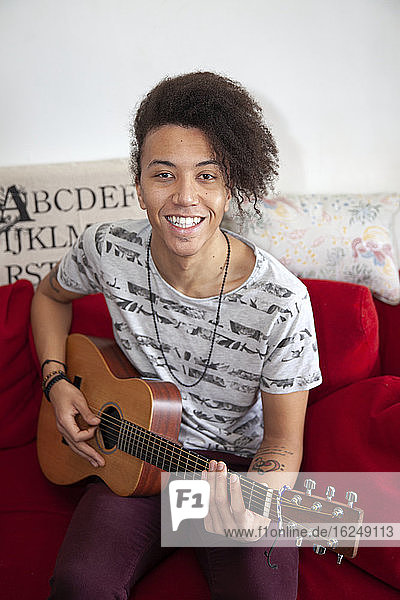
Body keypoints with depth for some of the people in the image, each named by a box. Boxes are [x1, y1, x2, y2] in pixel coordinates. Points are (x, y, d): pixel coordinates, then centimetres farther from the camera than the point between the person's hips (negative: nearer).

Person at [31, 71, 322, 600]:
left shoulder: (282, 303, -22)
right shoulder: (108, 250, -13)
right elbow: (52, 293, 12)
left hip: (238, 461, -1)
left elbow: (283, 439, -11)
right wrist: (56, 381, -2)